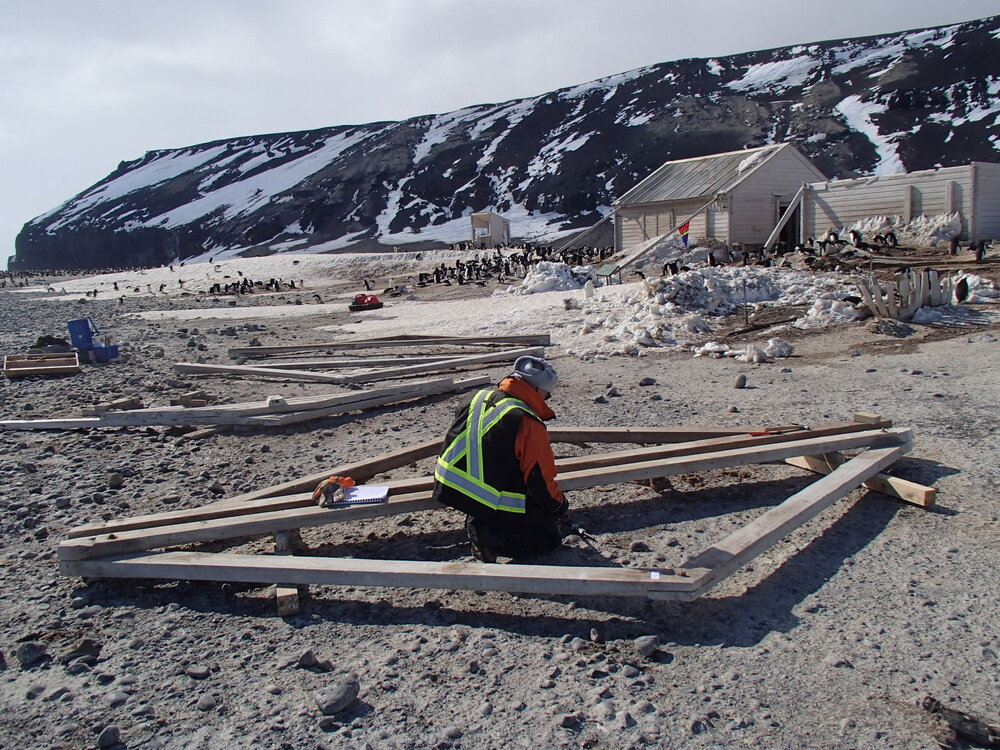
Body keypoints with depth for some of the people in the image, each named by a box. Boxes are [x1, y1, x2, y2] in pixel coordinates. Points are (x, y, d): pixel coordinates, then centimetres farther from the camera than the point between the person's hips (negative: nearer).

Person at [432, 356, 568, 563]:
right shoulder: (528, 423, -19)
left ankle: (479, 523, 10)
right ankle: (491, 536, -10)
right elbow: (540, 481, -15)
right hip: (494, 505, -7)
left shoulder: (477, 398, 3)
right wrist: (559, 505, 5)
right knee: (550, 536, 8)